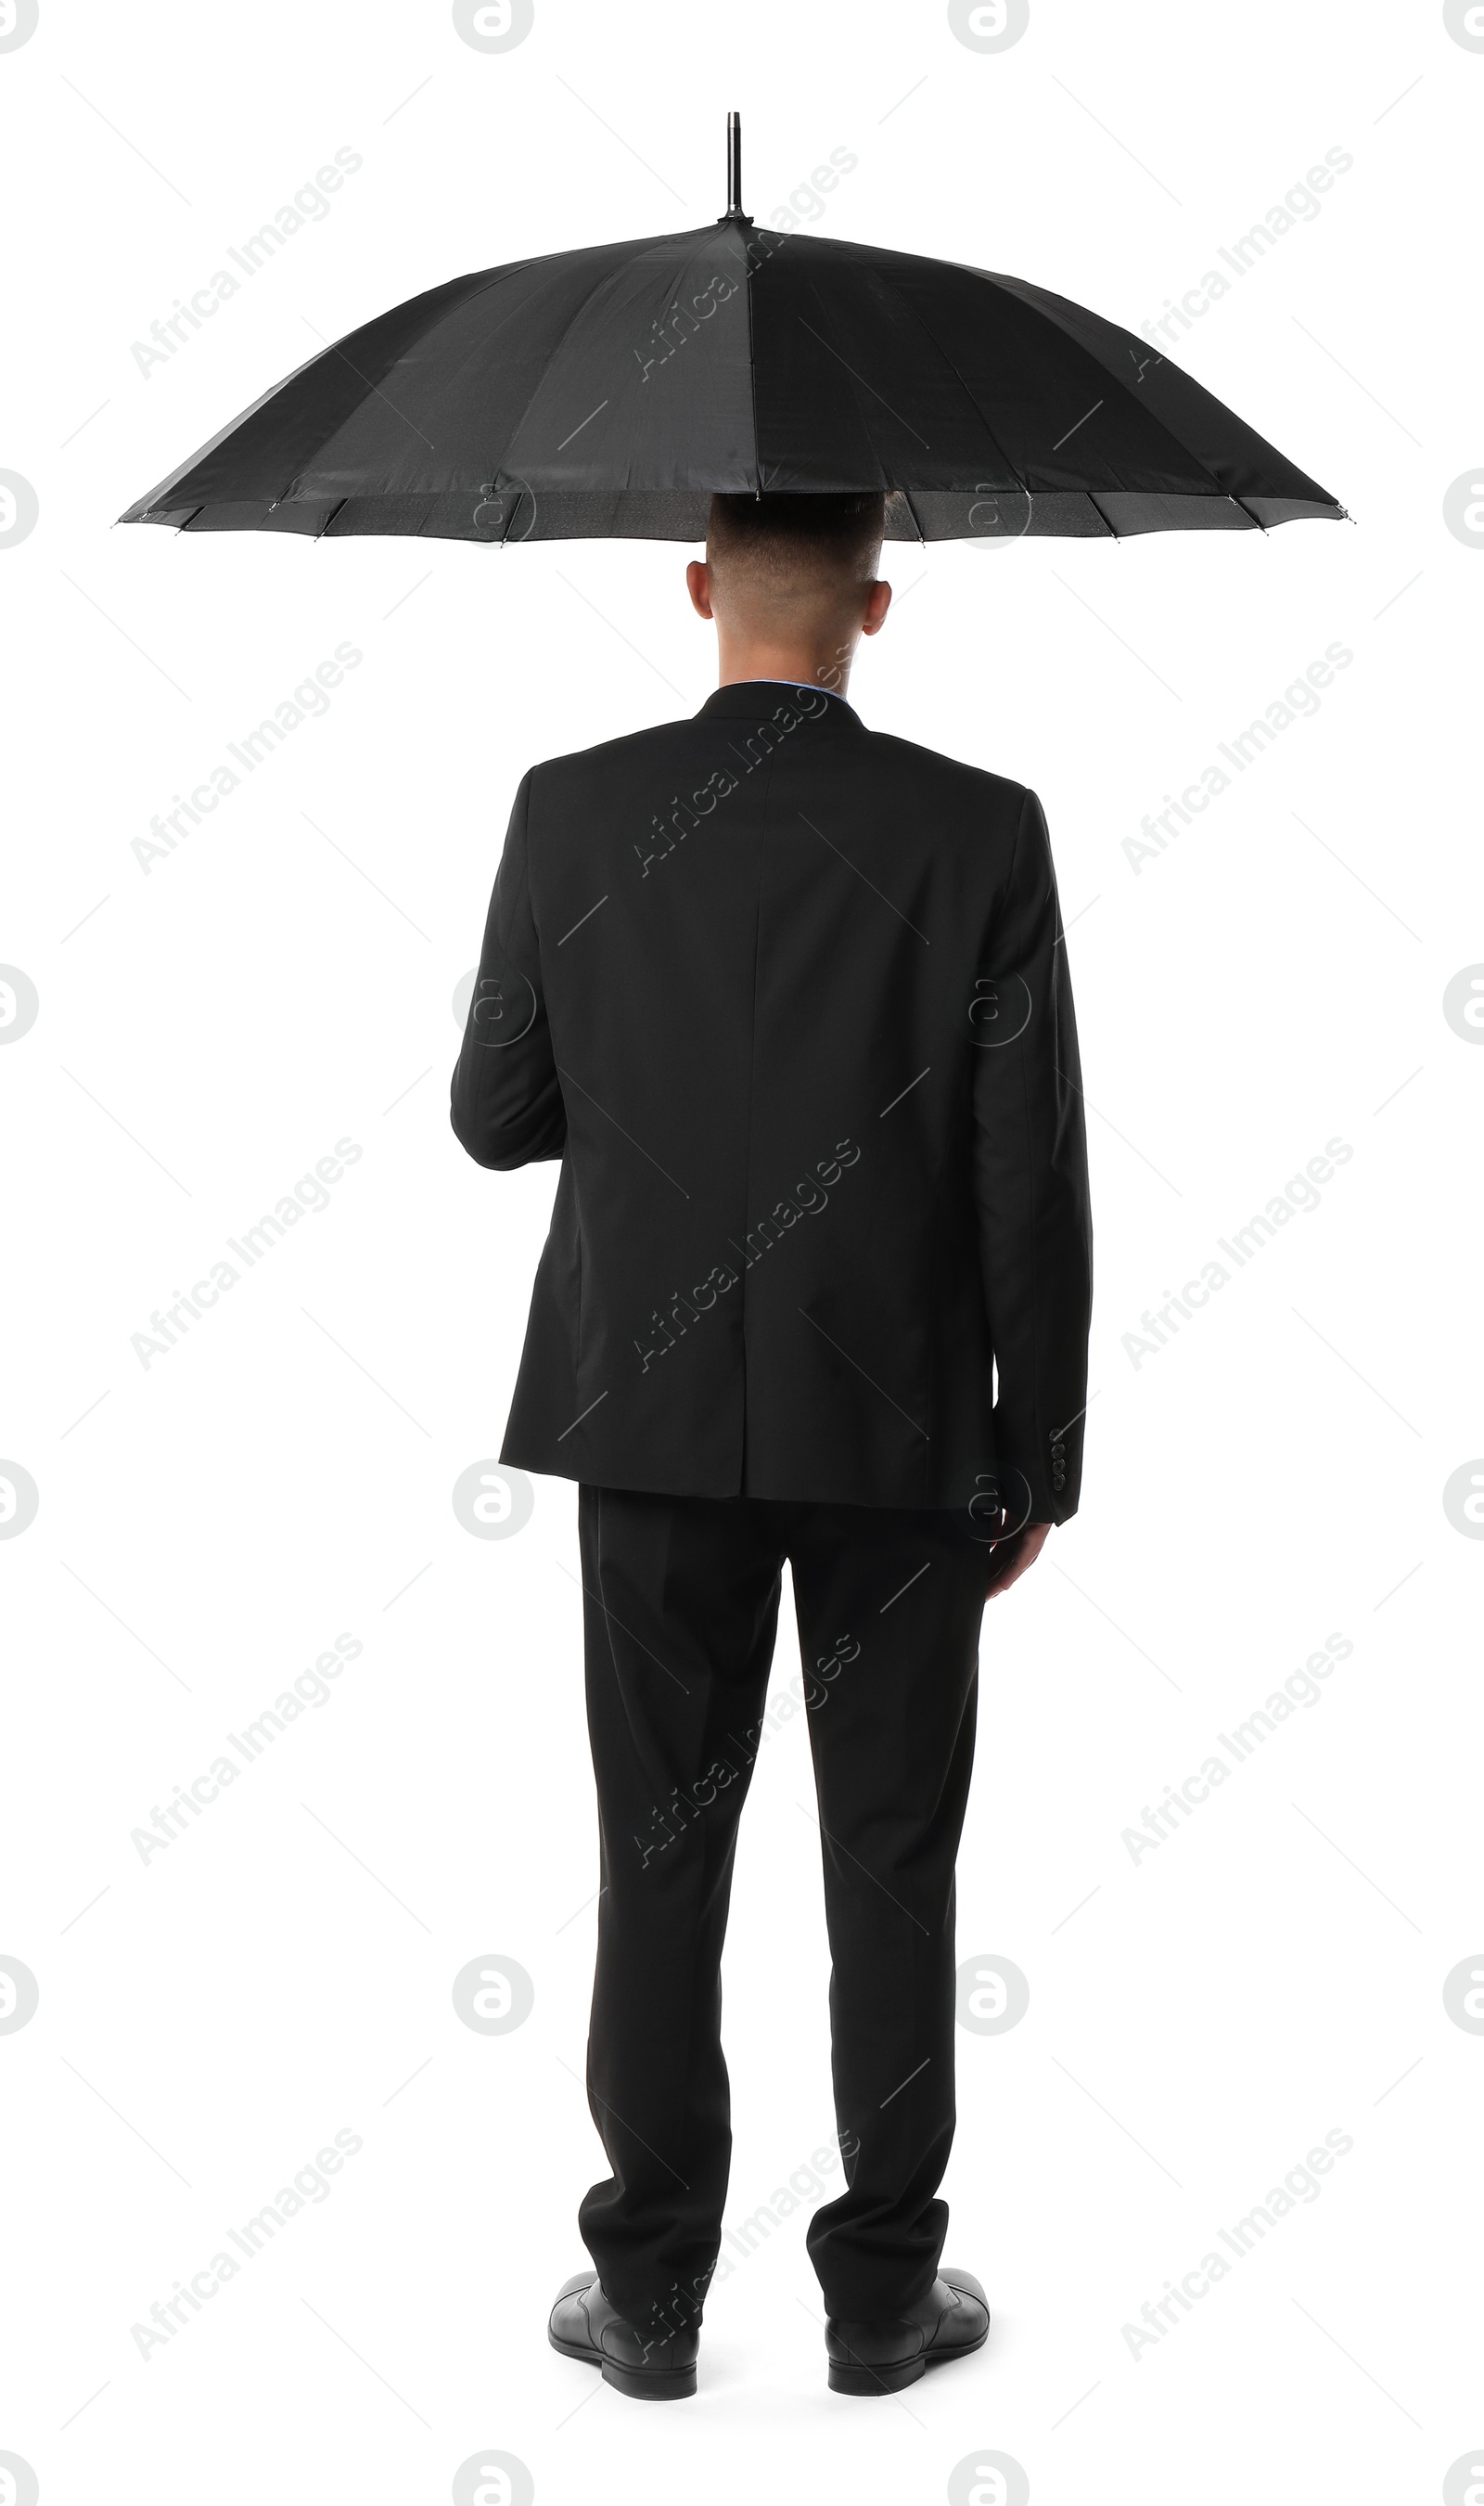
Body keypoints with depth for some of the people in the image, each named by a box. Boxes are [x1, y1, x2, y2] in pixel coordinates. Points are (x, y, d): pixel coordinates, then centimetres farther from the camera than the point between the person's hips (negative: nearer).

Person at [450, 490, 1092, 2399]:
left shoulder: (570, 813, -6)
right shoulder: (979, 832, -8)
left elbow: (494, 1119, 1)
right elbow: (1031, 1182, -8)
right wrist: (1039, 1456, 2)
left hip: (655, 1417, 1)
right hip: (902, 1429, -1)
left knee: (661, 1858, 10)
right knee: (891, 1864, 10)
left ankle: (650, 2293, 17)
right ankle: (883, 2293, 18)